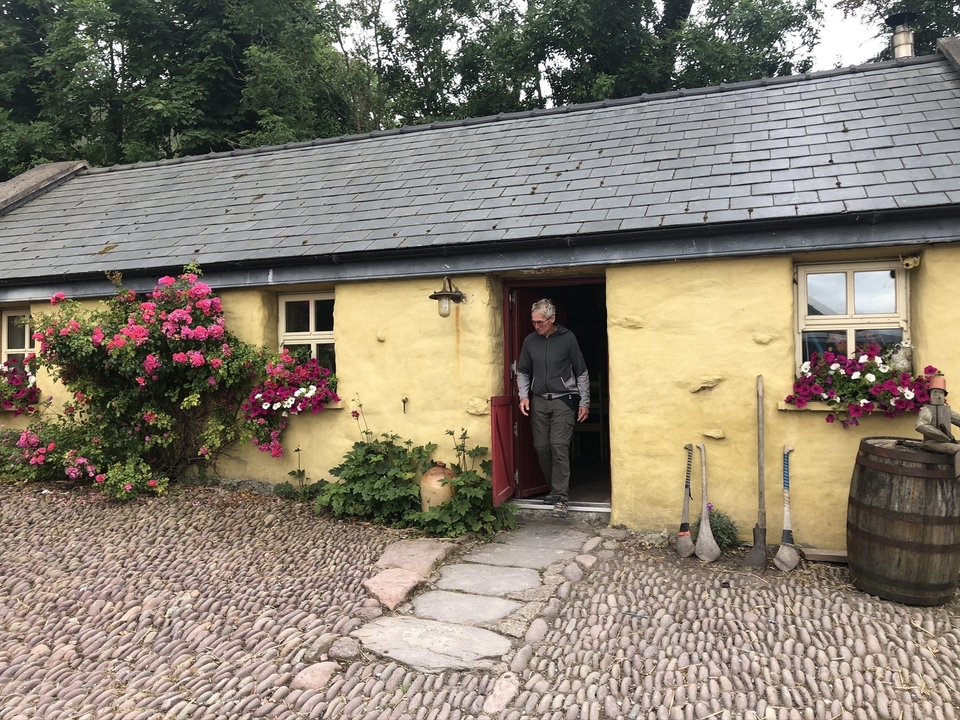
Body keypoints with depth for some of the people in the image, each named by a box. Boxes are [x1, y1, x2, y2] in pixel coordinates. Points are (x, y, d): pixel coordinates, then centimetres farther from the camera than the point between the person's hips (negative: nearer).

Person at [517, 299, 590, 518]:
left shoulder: (567, 338, -6)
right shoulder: (530, 341, 4)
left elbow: (581, 372, -1)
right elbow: (523, 372, 14)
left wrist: (584, 402, -2)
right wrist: (524, 395, 0)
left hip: (563, 400, -4)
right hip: (538, 401, 4)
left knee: (559, 447, -11)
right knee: (541, 447, 6)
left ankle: (560, 497, -6)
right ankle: (555, 487, 24)